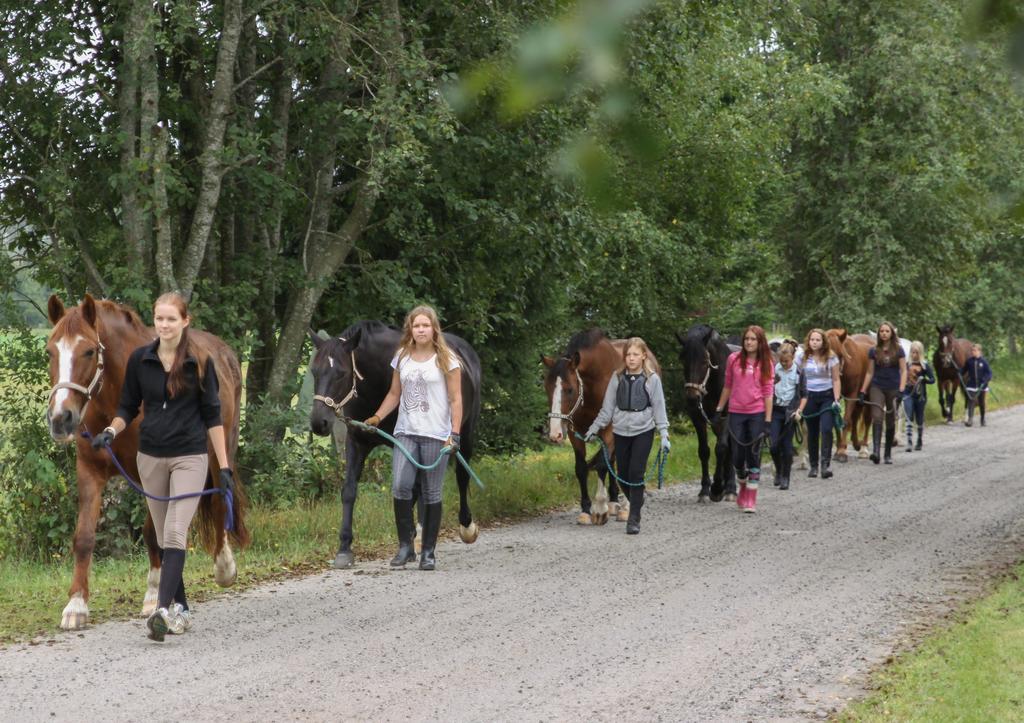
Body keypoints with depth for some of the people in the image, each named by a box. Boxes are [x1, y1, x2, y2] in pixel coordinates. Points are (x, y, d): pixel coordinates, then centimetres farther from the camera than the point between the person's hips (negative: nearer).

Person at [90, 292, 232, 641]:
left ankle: (163, 610, -25)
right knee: (164, 537, 10)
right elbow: (128, 407, 9)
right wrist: (111, 431, -12)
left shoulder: (200, 362, -5)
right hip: (150, 457, 4)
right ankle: (181, 609, 21)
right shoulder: (139, 359, 1)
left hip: (189, 457, -4)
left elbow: (212, 415, -2)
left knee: (175, 533, -16)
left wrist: (224, 465, -4)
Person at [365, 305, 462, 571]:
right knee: (400, 486, -12)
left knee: (431, 493, 1)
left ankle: (428, 551, 10)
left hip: (435, 434, -3)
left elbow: (456, 399, -3)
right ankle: (405, 546, 0)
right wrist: (377, 417, 2)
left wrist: (454, 434, -12)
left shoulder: (446, 359, -1)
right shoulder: (402, 358, 11)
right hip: (405, 432, 3)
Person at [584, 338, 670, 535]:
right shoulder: (617, 378, 3)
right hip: (621, 432, 3)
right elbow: (607, 407, 9)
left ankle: (634, 519, -7)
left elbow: (659, 408, -2)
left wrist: (664, 434, -8)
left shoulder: (652, 379, -4)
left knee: (636, 473, -11)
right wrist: (594, 428, 6)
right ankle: (637, 500, 32)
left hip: (643, 432, -3)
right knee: (623, 475, 6)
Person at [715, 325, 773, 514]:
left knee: (754, 455, -1)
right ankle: (743, 487, 30)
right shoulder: (734, 359, 3)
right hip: (736, 412, 2)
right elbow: (728, 386, 11)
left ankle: (751, 500, 4)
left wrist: (768, 420, -8)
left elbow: (768, 392, -3)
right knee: (737, 455, 3)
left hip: (757, 413, -1)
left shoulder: (766, 364, -1)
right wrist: (719, 409, 11)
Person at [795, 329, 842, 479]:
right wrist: (800, 407, 2)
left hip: (827, 396, -2)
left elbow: (836, 380, 0)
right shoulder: (805, 359, 5)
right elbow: (802, 382, 6)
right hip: (810, 398, 3)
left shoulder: (830, 358, -1)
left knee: (826, 429, -19)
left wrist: (836, 400, -11)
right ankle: (813, 465, 18)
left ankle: (826, 464, -21)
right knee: (812, 433, 7)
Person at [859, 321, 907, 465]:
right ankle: (875, 451, -29)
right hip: (877, 388, 0)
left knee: (891, 422, 7)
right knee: (877, 417, -18)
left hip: (893, 388, 0)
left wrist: (901, 390, -14)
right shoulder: (874, 351, 5)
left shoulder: (898, 351, 1)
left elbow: (903, 371, -1)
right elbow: (870, 372, 9)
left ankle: (888, 454, 17)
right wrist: (863, 391, 3)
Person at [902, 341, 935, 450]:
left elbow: (932, 380, -8)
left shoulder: (925, 366, -3)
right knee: (909, 419, -10)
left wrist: (923, 379, -24)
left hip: (920, 396, -1)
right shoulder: (907, 365, 5)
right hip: (908, 395, 1)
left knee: (919, 420, 10)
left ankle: (919, 442, 27)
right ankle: (909, 443, -15)